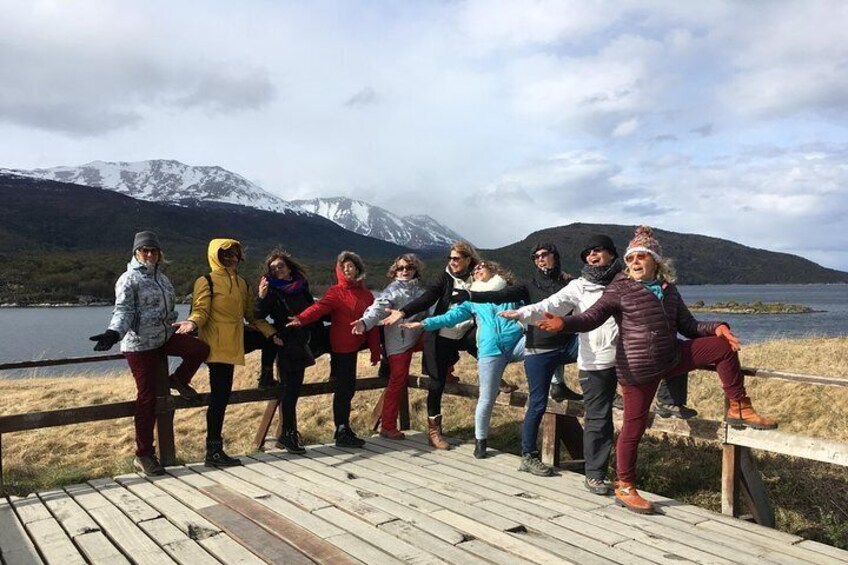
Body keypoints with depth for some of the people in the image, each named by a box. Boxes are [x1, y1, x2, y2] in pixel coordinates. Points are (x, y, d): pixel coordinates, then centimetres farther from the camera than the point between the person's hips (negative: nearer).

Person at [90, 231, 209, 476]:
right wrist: (114, 333, -36)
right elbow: (123, 311, -19)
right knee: (147, 397, -3)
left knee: (200, 349, -14)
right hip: (140, 345, -6)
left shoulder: (160, 277, 13)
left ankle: (178, 381, 15)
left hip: (165, 338, 6)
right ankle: (143, 455, 7)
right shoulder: (129, 279, -9)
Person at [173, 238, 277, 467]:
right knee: (220, 396, -6)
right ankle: (213, 450, 3)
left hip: (236, 340, 7)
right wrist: (192, 323, -36)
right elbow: (201, 310, -14)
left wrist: (271, 332, 9)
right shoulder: (206, 281, -5)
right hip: (217, 344, -7)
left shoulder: (242, 283, 15)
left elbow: (251, 314, 18)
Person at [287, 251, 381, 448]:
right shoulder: (335, 292, -4)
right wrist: (301, 319, -43)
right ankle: (342, 433, 4)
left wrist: (375, 351, 11)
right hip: (341, 347, -6)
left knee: (348, 388, 13)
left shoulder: (366, 294, 12)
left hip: (353, 347, 6)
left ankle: (343, 429, 26)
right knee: (344, 389, -4)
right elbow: (320, 307, -24)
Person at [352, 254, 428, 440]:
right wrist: (365, 322, -43)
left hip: (417, 337, 6)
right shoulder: (392, 290, -7)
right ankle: (387, 427, 8)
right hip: (399, 342, -6)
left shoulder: (418, 288, 14)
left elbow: (429, 308, 16)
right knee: (397, 382, -3)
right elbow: (378, 307, -25)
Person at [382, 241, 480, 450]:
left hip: (465, 334, 1)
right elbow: (427, 298, -14)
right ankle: (433, 430, 17)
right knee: (437, 383, 2)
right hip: (441, 337, -1)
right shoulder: (446, 277, -1)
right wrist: (403, 312, -27)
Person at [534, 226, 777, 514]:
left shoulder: (668, 290, 10)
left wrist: (717, 327, -5)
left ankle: (739, 408, 14)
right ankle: (624, 488, 15)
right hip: (638, 368, -6)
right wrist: (563, 323, -37)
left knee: (723, 346, 3)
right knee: (633, 428, -2)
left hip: (672, 357, 6)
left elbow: (688, 326, 14)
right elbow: (592, 317, -17)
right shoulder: (620, 288, -8)